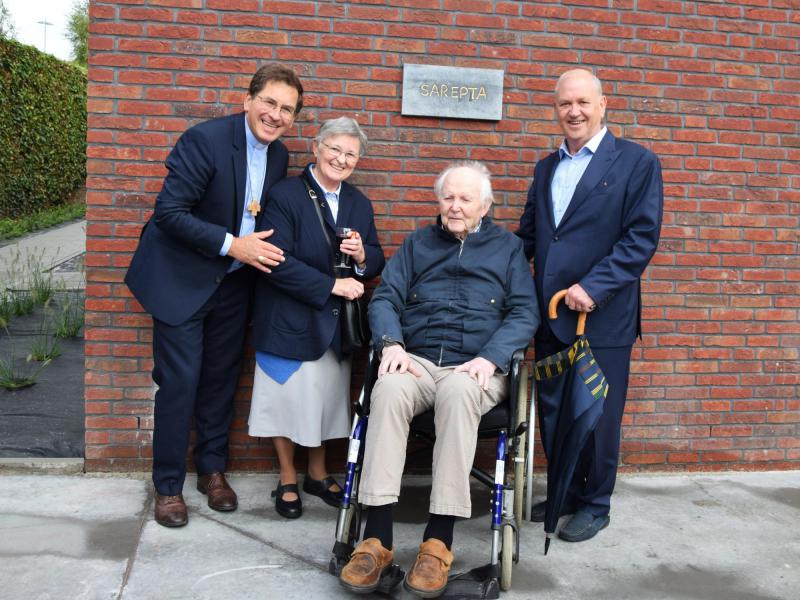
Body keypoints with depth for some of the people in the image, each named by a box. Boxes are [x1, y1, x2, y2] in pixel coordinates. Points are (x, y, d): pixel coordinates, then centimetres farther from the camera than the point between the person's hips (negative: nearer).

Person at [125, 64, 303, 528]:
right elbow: (169, 212, -22)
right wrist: (231, 245, -26)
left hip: (234, 282, 6)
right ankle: (169, 485, 15)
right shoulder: (205, 139, -19)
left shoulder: (278, 155, 2)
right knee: (179, 381, -2)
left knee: (222, 379, 13)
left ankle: (213, 469, 31)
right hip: (182, 278, -6)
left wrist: (259, 246, -7)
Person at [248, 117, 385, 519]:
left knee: (325, 398, 14)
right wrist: (332, 285, -20)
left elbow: (377, 263, 10)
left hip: (334, 325, 5)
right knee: (288, 398, 6)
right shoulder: (285, 196, -10)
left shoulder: (360, 204, 9)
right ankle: (288, 481, 25)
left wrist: (362, 255, -13)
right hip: (289, 321, -5)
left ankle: (317, 475, 33)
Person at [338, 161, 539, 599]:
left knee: (457, 392, -38)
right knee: (389, 388, -34)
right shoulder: (417, 244, 20)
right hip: (417, 361, 2)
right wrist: (391, 344, -11)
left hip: (476, 368, -1)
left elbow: (525, 313, 4)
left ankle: (439, 540, -34)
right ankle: (377, 537, -34)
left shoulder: (507, 247, 15)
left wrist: (490, 357, -13)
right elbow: (385, 298, 10)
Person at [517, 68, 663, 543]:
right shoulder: (547, 167, 15)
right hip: (550, 315, 5)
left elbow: (642, 237, -11)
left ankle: (595, 505, 24)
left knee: (598, 416, 5)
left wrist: (593, 287, -19)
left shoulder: (637, 162, -4)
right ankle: (564, 493, 31)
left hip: (602, 317, -5)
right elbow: (528, 234, 16)